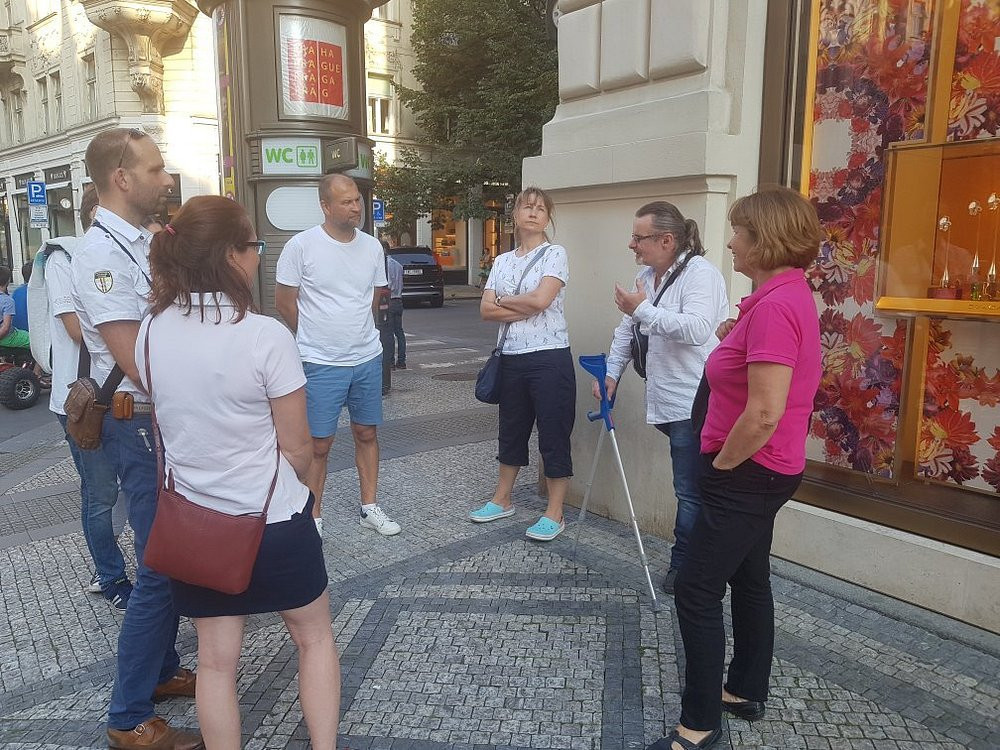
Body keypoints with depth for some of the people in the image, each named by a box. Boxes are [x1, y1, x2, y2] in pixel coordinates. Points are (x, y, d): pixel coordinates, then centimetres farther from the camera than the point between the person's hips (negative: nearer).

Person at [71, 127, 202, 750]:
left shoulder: (146, 242, 11)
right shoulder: (101, 253, -16)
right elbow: (136, 361, -20)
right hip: (141, 424, -9)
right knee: (162, 566, -2)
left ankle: (162, 670, 36)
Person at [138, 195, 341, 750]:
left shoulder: (150, 330, -5)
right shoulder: (265, 336, -21)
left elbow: (169, 420, 8)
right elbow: (296, 445, -13)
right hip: (274, 519, -4)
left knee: (215, 659, 16)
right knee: (314, 637, 18)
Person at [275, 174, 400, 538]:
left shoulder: (372, 247, 2)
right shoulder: (301, 245, -11)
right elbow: (284, 303, -3)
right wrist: (317, 338, 6)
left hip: (368, 358, 5)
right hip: (321, 365, -4)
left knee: (367, 434, 14)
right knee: (319, 444, 3)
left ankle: (369, 508, 28)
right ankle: (313, 518, 18)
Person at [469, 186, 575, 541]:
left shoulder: (554, 254, -3)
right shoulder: (502, 261, 12)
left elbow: (540, 300, -18)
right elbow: (486, 309, 2)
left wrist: (502, 301, -3)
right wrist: (525, 309, -12)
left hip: (549, 358, -6)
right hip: (511, 359, 6)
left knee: (554, 435, 1)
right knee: (511, 431, 18)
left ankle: (554, 514, 12)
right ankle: (502, 500, 33)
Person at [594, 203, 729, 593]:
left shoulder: (700, 273, -12)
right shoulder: (647, 277, 16)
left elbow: (697, 328, -27)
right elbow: (627, 329, 24)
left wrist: (643, 309, -20)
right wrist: (611, 372, 16)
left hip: (695, 404, -8)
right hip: (668, 401, 8)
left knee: (691, 491, -2)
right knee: (690, 488, 15)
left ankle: (683, 567, 10)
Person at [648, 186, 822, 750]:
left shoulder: (775, 306, -24)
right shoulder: (790, 295, 9)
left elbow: (764, 413, -28)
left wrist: (720, 465, -15)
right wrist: (737, 340, 6)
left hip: (749, 472, -10)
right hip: (762, 471, 11)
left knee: (697, 592, -3)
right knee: (749, 579, 20)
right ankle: (747, 692, 37)